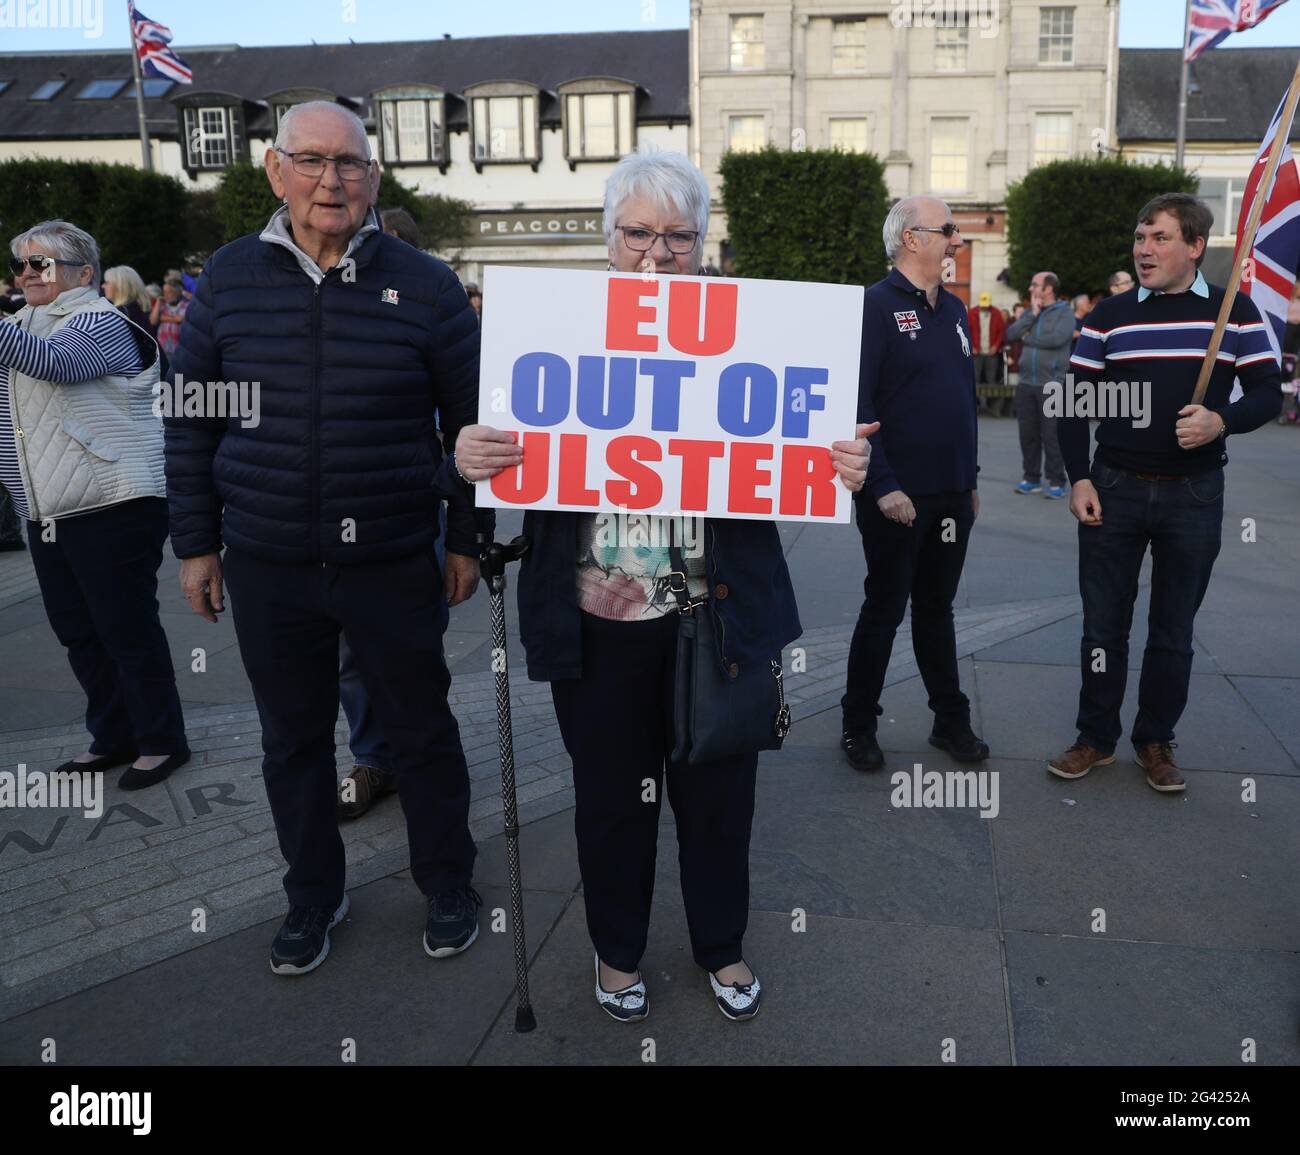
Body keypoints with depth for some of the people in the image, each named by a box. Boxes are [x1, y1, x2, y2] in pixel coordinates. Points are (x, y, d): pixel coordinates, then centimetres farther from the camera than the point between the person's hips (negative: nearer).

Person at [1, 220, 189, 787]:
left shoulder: (99, 322, -8)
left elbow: (52, 362, -27)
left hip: (112, 509, -8)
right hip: (46, 513, 9)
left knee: (128, 629, -2)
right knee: (77, 632, 13)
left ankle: (161, 741, 11)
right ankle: (112, 737, 27)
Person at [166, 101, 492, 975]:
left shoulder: (424, 284, -4)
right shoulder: (229, 279, 2)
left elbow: (473, 421, 1)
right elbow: (193, 421, 8)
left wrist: (468, 538, 1)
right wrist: (195, 542, 6)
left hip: (395, 564, -2)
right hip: (265, 566, 3)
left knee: (420, 730, 11)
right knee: (292, 738, 15)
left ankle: (448, 886, 33)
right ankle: (314, 895, 36)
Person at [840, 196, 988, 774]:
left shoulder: (953, 309, 13)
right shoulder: (876, 305, -11)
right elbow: (857, 404, -17)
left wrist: (971, 477, 17)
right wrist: (883, 485, -21)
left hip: (952, 494, 7)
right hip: (896, 497, -7)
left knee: (936, 608, 16)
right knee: (884, 608, 3)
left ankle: (951, 720, 26)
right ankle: (858, 726, 19)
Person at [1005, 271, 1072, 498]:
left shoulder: (1064, 313, -1)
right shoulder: (1030, 312, 15)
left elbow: (1057, 339, -18)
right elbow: (1010, 334, 2)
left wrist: (1028, 338, -5)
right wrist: (1032, 314, -5)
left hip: (1052, 384, -5)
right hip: (1026, 384, 6)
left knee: (1051, 435, -4)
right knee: (1028, 434, 8)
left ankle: (1056, 482, 3)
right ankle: (1032, 479, 18)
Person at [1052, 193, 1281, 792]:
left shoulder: (1236, 311, 2)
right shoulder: (1110, 315, 3)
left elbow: (1267, 393, 2)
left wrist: (1222, 419, -19)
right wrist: (1079, 479, -5)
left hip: (1193, 495, 0)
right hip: (1113, 490, 1)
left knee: (1173, 630, 9)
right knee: (1102, 624, 6)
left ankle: (1156, 741, 24)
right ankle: (1096, 737, 20)